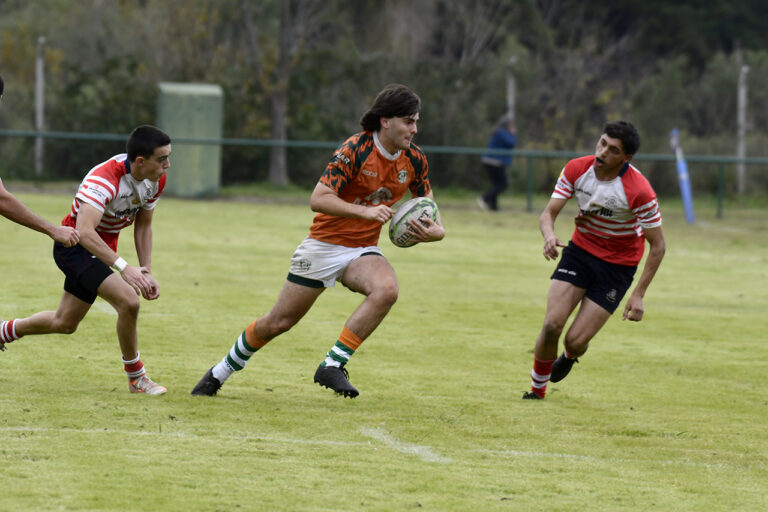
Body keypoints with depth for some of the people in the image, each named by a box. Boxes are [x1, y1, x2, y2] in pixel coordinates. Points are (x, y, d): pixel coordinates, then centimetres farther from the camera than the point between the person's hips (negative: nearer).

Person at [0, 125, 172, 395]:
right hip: (74, 246, -8)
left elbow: (143, 226, 6)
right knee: (128, 300, -25)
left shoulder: (156, 181, -9)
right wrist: (122, 267, -54)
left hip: (103, 249, 8)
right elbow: (84, 231, -46)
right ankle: (136, 378, -8)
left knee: (65, 323, 19)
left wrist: (147, 273, -2)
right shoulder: (105, 179, -34)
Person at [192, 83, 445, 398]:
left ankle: (333, 365, -23)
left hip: (363, 250, 4)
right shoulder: (355, 149, -21)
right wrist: (366, 211, -39)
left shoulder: (414, 160, -4)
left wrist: (434, 231, -16)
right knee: (279, 322, 3)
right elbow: (318, 199, -28)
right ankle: (220, 373, 26)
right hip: (325, 244, -4)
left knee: (387, 290, -30)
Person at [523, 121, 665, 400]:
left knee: (575, 341, -8)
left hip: (617, 266, -3)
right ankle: (537, 390, 10)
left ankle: (569, 356, 32)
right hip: (580, 250, 3)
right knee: (552, 325, -14)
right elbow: (549, 213, -7)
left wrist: (638, 295, -20)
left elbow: (657, 246, -16)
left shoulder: (639, 191, -25)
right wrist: (549, 235, -32)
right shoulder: (576, 169, -13)